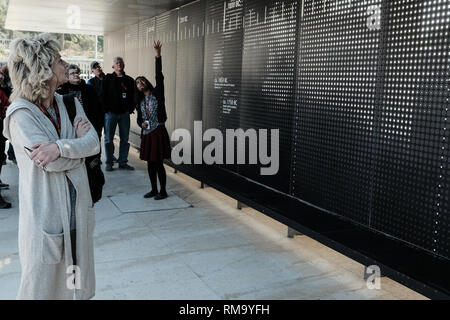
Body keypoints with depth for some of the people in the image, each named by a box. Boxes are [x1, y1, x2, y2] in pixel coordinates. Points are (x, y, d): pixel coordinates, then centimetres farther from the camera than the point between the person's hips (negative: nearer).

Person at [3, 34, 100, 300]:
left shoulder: (70, 104, 6)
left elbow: (95, 143, -7)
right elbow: (52, 164, -21)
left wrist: (60, 147, -23)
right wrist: (78, 140, -6)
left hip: (77, 208, 6)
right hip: (45, 214, -5)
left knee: (77, 281, 17)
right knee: (43, 282, 9)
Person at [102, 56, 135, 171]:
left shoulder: (129, 80, 11)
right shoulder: (108, 79, 3)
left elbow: (132, 96, 12)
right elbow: (103, 95, 0)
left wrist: (130, 109, 0)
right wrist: (106, 109, -8)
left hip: (124, 114, 3)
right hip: (111, 113, -2)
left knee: (125, 139, 5)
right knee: (109, 139, 1)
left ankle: (123, 162, 13)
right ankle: (109, 163, 10)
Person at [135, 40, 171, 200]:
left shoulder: (157, 93, -1)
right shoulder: (139, 101, 13)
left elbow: (159, 75, -12)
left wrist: (158, 54, -21)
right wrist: (141, 123, -6)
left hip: (158, 132, -5)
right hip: (146, 133, 6)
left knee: (158, 163, -3)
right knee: (150, 163, 10)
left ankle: (163, 191, 8)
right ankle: (154, 189, 22)